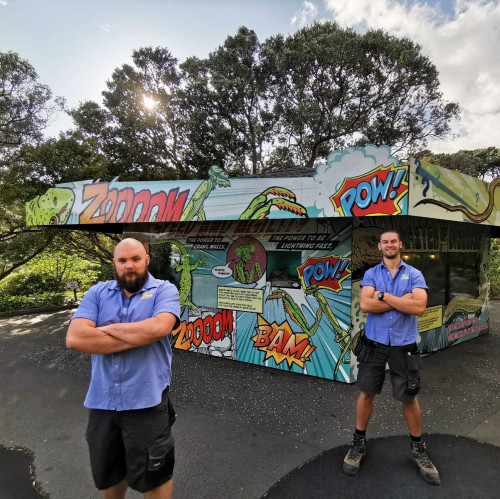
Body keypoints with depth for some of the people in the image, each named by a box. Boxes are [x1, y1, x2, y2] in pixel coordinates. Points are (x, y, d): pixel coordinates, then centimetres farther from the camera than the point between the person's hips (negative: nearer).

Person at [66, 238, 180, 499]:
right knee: (108, 474, 26)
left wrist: (109, 329, -12)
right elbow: (74, 338, -12)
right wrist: (138, 337, -16)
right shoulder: (97, 293, 2)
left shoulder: (164, 290, -5)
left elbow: (159, 328, -25)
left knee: (153, 475, 15)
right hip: (101, 401, 4)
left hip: (146, 401, -3)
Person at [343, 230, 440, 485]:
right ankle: (358, 443, 28)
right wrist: (402, 300, -14)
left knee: (409, 397, 12)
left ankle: (418, 447, 35)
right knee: (367, 393, 10)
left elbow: (419, 307, -17)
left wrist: (384, 296, -15)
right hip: (374, 344, 1)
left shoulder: (415, 274, -1)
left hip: (404, 345, 0)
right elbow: (365, 305, -15)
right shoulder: (370, 274, 1)